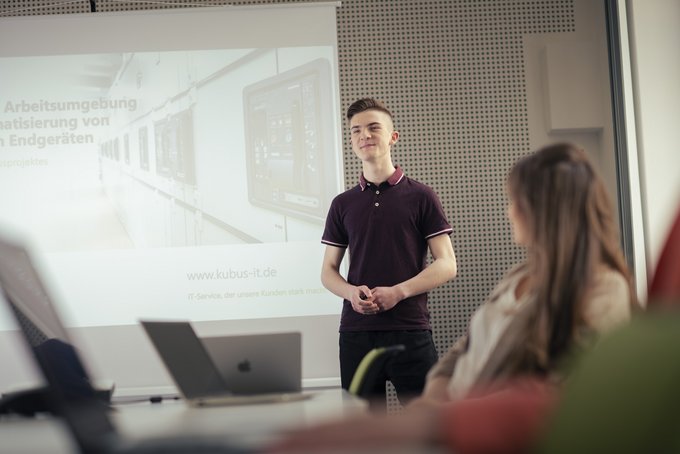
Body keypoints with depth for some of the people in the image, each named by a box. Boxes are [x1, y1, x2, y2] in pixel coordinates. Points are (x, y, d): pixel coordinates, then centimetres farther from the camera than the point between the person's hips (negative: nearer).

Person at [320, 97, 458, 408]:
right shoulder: (343, 204, 13)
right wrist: (352, 292, -8)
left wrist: (398, 291, -14)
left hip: (410, 328, -3)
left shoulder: (420, 197, 4)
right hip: (356, 332, 3)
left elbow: (447, 265, 0)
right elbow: (328, 271, 15)